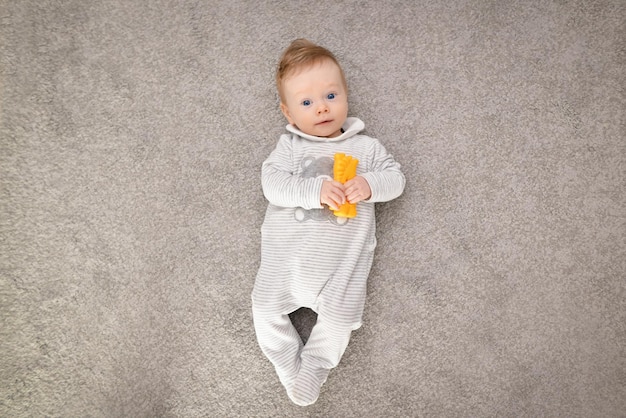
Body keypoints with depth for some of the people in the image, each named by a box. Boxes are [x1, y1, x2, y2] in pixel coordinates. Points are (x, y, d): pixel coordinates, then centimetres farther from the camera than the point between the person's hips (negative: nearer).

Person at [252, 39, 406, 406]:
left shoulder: (366, 147, 8)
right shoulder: (289, 146, 4)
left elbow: (396, 178, 5)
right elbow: (272, 184, -10)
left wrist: (369, 184, -18)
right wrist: (315, 190, -26)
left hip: (342, 258, 0)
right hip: (286, 253, 1)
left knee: (339, 320, -6)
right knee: (266, 309, -1)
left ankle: (313, 369, 17)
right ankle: (289, 367, 19)